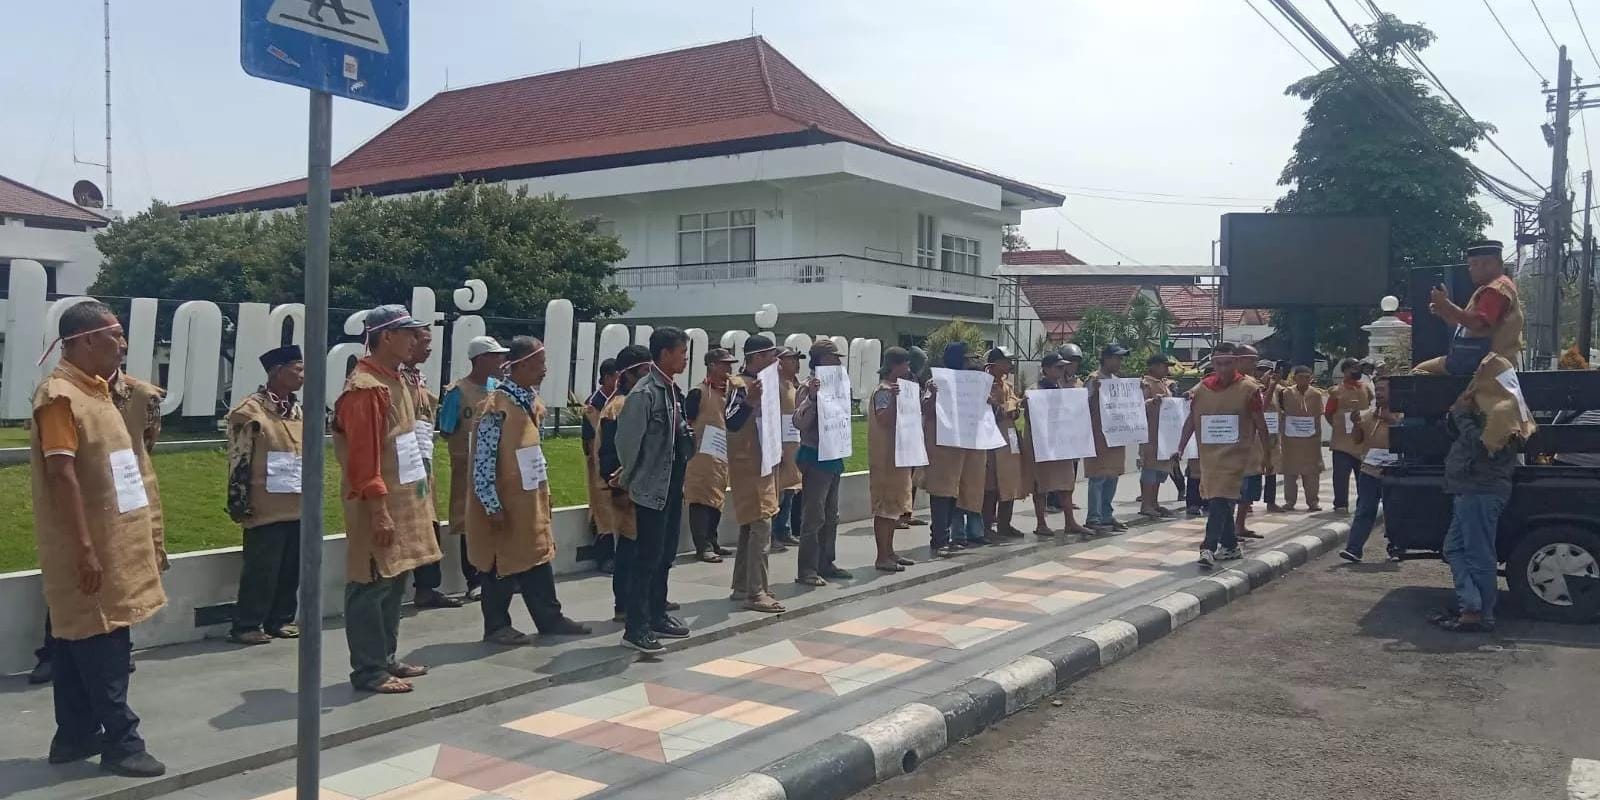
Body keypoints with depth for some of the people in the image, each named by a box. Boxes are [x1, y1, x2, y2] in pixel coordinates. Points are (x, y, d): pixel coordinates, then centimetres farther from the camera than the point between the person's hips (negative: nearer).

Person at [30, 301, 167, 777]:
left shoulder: (93, 390, 14)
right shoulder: (59, 395, -16)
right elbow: (61, 474, -21)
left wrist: (143, 535, 19)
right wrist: (85, 548, -24)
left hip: (109, 544, 9)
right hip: (87, 550, -9)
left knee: (78, 642, 15)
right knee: (102, 644, -4)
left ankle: (76, 737, 23)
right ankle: (120, 743, 1)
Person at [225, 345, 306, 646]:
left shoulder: (298, 410, 13)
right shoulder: (250, 411, -11)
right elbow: (239, 461, -12)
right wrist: (240, 503, -13)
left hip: (296, 506, 7)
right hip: (267, 508, -7)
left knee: (291, 568, 11)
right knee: (261, 569, -3)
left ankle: (281, 619, 22)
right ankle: (246, 625, 8)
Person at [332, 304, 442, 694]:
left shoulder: (400, 381, 14)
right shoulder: (364, 388, -17)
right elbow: (363, 458, -21)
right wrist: (379, 511, -24)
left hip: (403, 499, 10)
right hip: (378, 505, -10)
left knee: (395, 582, 16)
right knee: (370, 587, -1)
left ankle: (387, 658, 26)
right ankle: (368, 670, 6)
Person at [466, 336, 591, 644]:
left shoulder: (534, 402, 8)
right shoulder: (497, 407, -19)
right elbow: (483, 461, -20)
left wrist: (544, 491, 17)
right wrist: (492, 505, -20)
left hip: (531, 500, 8)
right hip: (504, 503, -8)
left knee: (538, 557, 13)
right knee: (501, 563, 3)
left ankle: (550, 618, 23)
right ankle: (496, 627, 16)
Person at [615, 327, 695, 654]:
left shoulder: (673, 390, 10)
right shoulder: (644, 393, -18)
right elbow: (627, 440, -15)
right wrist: (629, 477, -3)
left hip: (673, 485, 8)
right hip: (651, 488, -8)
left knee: (666, 554, 15)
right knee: (647, 557, -3)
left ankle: (657, 616, 27)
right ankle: (636, 627, 4)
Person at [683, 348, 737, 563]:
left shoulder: (729, 392, 15)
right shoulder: (698, 393, -8)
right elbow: (687, 423, -9)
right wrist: (691, 447, -14)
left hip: (722, 456, 8)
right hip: (703, 455, -8)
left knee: (717, 499, 13)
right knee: (702, 500, -6)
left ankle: (712, 542, 23)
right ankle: (703, 547, -4)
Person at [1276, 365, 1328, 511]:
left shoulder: (1317, 394, 1)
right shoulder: (1286, 393, -2)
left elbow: (1318, 417, 5)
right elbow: (1279, 413, 2)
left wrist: (1317, 435, 1)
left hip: (1311, 439, 1)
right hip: (1291, 438, 0)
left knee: (1312, 471, 4)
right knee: (1290, 471, 5)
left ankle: (1312, 501, 12)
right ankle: (1289, 501, 13)